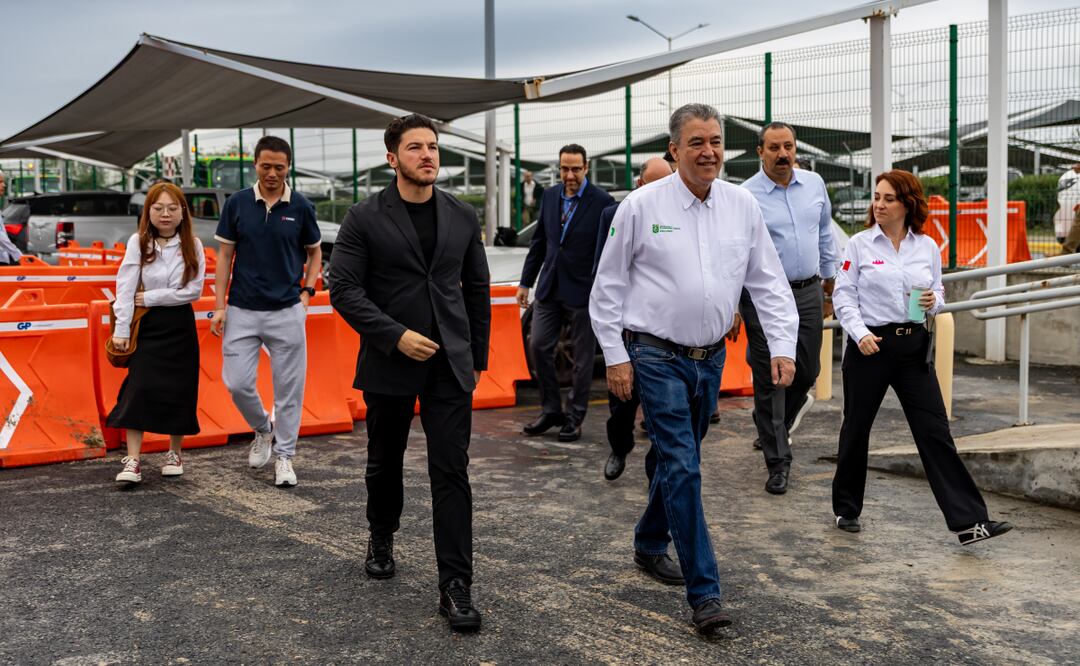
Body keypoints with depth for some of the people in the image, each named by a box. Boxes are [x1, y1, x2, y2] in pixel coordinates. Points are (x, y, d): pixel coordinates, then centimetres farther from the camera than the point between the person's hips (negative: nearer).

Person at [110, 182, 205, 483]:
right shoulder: (138, 242, -4)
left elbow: (194, 289, -9)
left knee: (179, 390, 6)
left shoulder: (192, 245, -2)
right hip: (147, 325, -1)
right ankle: (133, 461, -7)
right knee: (139, 388, -8)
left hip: (181, 326, 1)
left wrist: (150, 297, -12)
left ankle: (174, 453, 23)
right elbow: (125, 287, -7)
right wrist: (121, 330, -11)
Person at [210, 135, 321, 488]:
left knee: (288, 386, 3)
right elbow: (224, 256, 3)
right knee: (237, 382, -3)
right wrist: (220, 306, -3)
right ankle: (263, 430, 26)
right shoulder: (236, 203, 0)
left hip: (287, 311, 0)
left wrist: (307, 292, 0)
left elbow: (314, 253, 13)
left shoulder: (301, 207, 0)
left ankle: (284, 455, 16)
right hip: (242, 310, 1)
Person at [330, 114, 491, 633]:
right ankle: (381, 538, 45)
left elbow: (477, 288, 12)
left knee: (451, 472, -4)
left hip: (450, 365, 1)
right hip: (390, 362, -1)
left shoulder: (462, 217, 5)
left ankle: (455, 585, 0)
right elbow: (344, 289, -9)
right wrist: (396, 336, -18)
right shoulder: (365, 218, -5)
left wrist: (477, 355, 12)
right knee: (385, 462, 17)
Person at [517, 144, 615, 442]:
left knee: (582, 357, 6)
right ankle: (551, 410, 20)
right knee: (539, 348, 5)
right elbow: (539, 242, 13)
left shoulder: (602, 202, -10)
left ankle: (575, 417, 17)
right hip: (549, 289, 5)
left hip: (583, 291, -5)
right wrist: (525, 282, 12)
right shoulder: (550, 196, 7)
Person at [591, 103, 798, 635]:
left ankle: (649, 543, 42)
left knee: (677, 459, 18)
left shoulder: (742, 204, 2)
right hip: (657, 356, -5)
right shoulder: (642, 205, -9)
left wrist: (782, 345, -4)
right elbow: (608, 286, -4)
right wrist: (615, 356, -6)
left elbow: (768, 281, 5)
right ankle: (705, 593, -5)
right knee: (682, 467, -10)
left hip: (711, 356, 5)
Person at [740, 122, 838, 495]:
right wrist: (730, 307, -11)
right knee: (769, 378, -1)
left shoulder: (815, 184, 6)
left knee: (808, 371, 12)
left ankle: (775, 425, 40)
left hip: (809, 292, 5)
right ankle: (778, 461, 8)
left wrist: (829, 285, 19)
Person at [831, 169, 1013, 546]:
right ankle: (846, 510, 27)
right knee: (857, 428, 9)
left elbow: (937, 292, 16)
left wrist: (933, 302, -8)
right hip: (870, 345, -2)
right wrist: (860, 334, -16)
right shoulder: (860, 244, -2)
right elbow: (844, 296, -3)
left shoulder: (927, 246, 6)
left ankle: (968, 521, -4)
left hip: (913, 346, 2)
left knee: (935, 432, -3)